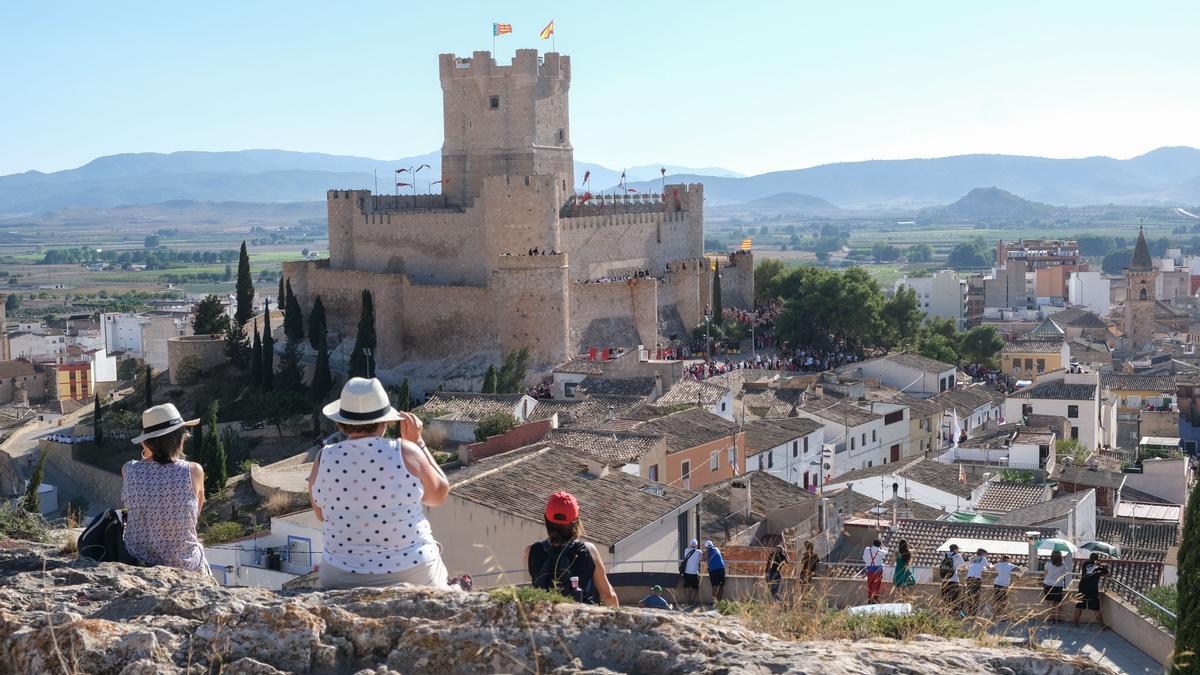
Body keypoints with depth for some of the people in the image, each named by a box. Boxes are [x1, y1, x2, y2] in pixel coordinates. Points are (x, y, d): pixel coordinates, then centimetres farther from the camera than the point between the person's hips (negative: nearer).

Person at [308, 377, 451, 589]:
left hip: (343, 580, 2)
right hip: (413, 577, -2)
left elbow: (321, 514, 8)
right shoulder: (406, 453, -15)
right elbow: (439, 494, 3)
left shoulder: (324, 460, -8)